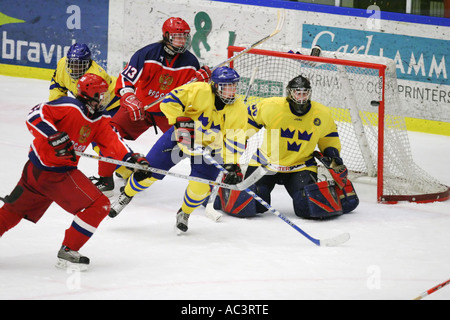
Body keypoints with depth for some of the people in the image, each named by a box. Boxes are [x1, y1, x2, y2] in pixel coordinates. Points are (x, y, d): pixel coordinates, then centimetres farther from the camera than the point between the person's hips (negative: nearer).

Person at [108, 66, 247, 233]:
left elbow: (235, 141, -14)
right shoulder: (199, 91, -25)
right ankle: (126, 196, 26)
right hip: (182, 137, -1)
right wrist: (181, 121, -34)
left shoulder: (238, 109, -16)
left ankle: (184, 213, 14)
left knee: (201, 184, -17)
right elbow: (169, 102, -24)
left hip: (209, 148, 1)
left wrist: (232, 165, -23)